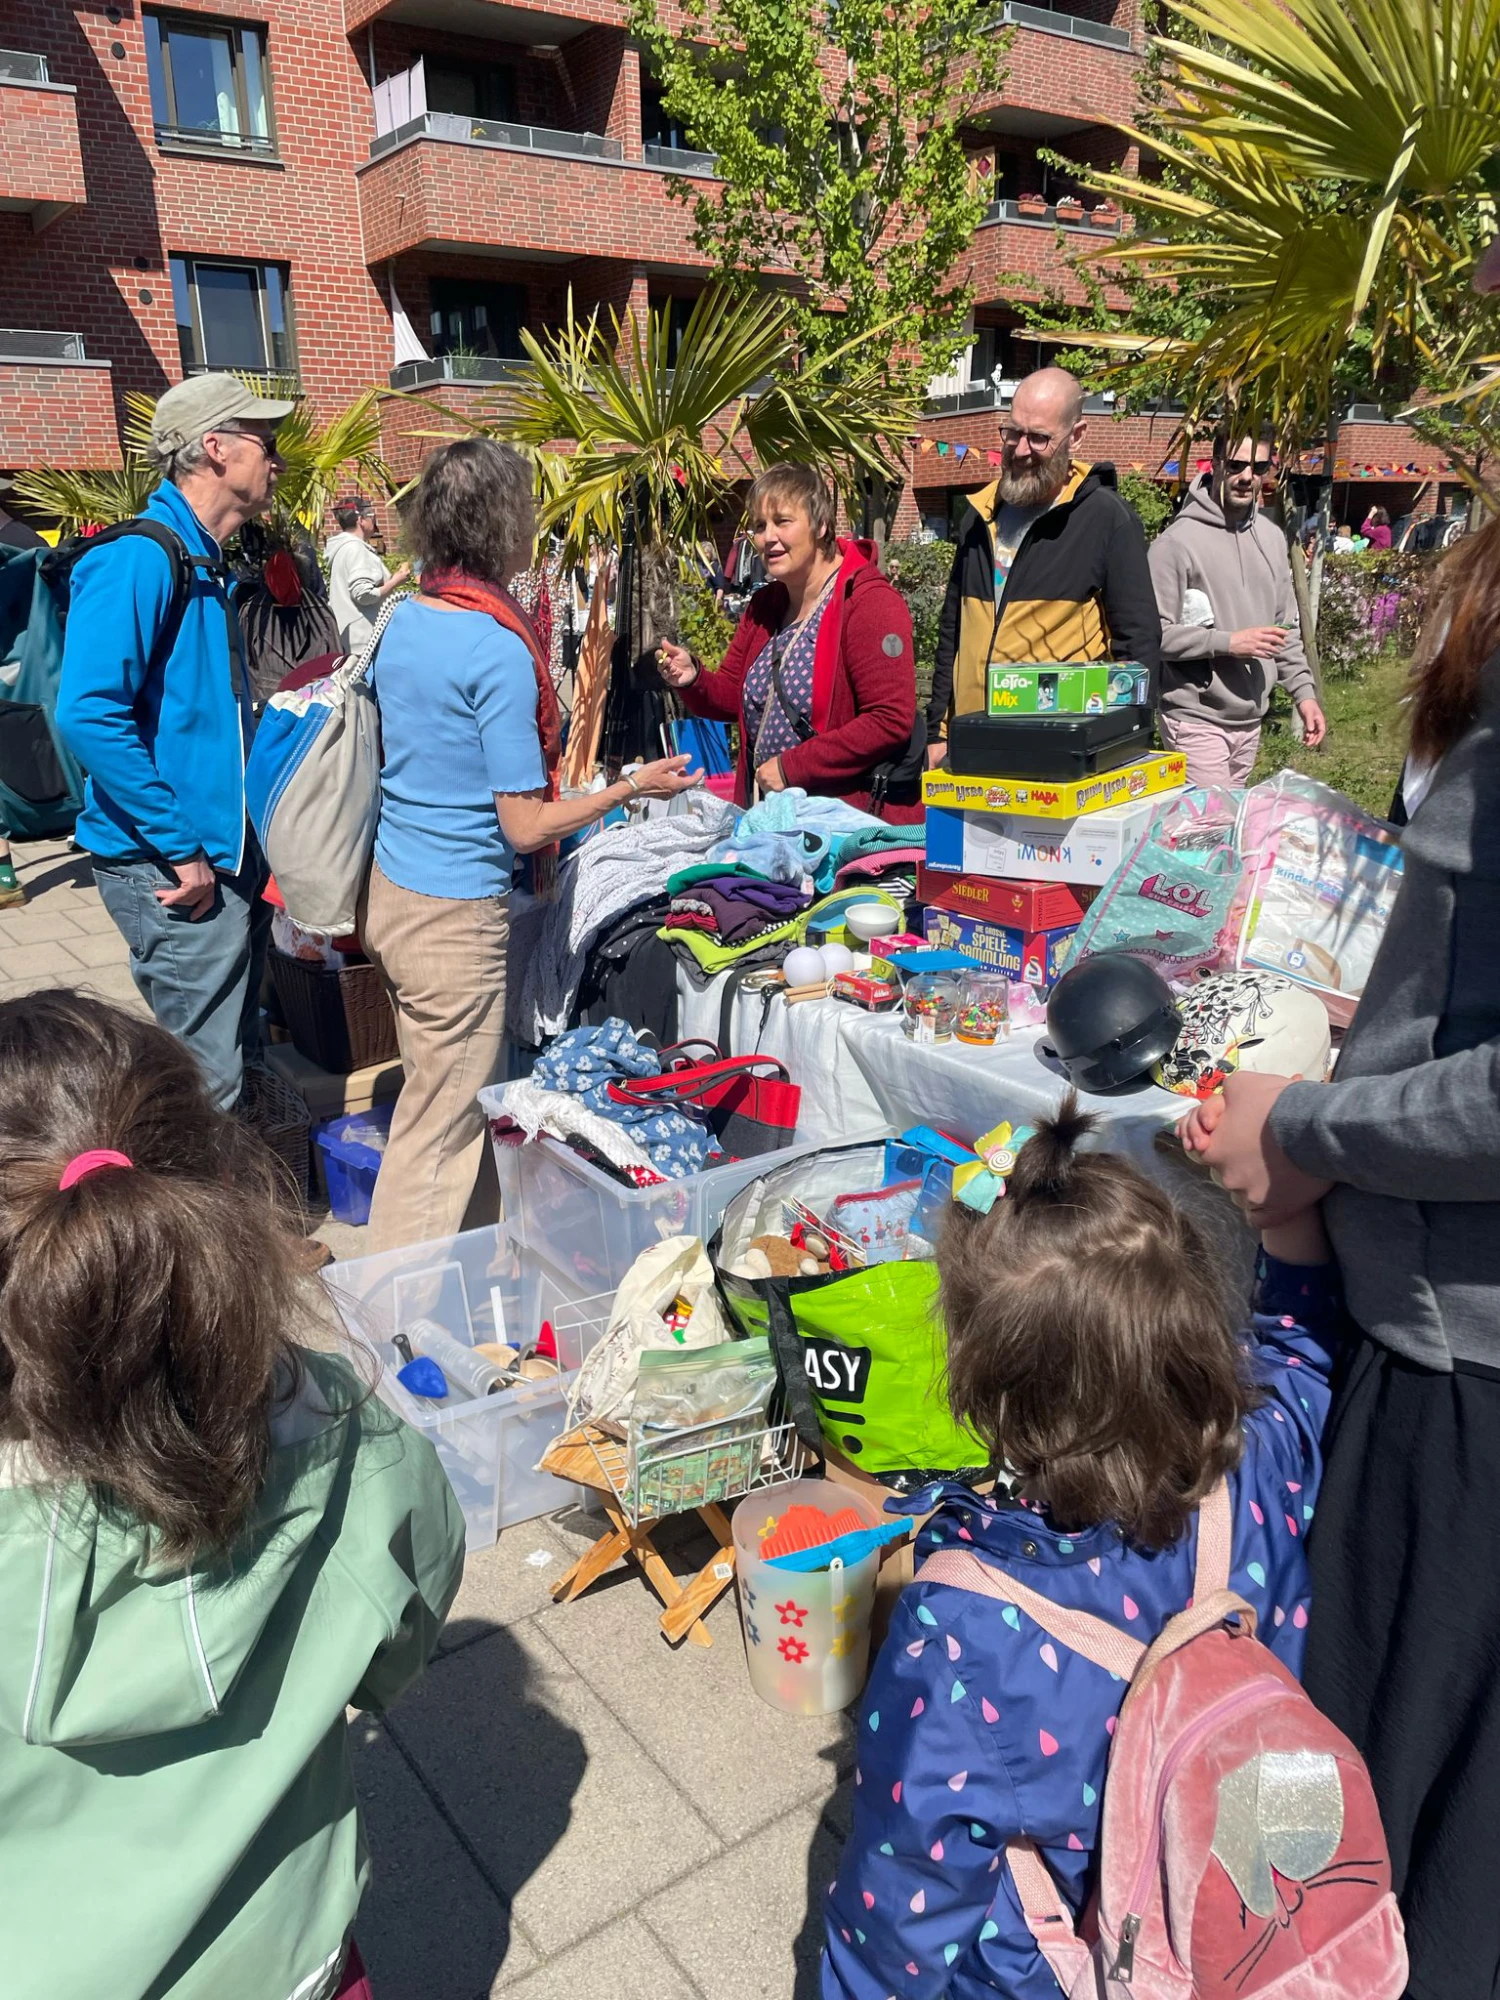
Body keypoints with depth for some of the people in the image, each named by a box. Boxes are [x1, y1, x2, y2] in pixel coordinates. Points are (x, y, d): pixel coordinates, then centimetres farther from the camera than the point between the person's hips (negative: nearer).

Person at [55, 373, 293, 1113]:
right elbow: (89, 715, -24)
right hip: (174, 871, -9)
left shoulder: (206, 566, 14)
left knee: (233, 1056, 19)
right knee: (203, 1086, -2)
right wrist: (180, 849, -21)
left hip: (228, 856, 9)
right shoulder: (138, 558, -15)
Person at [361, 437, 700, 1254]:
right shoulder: (500, 650, -19)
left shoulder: (403, 620, 5)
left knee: (426, 1099, 20)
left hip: (389, 893, 9)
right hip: (457, 916, -9)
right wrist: (632, 788, -6)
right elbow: (526, 826, -17)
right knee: (442, 1131, 4)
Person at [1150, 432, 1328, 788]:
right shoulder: (1178, 540, -12)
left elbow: (1286, 628, 19)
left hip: (1251, 720, 7)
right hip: (1197, 719, -7)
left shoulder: (1272, 538, 12)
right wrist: (1228, 643, -19)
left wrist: (1304, 691, 11)